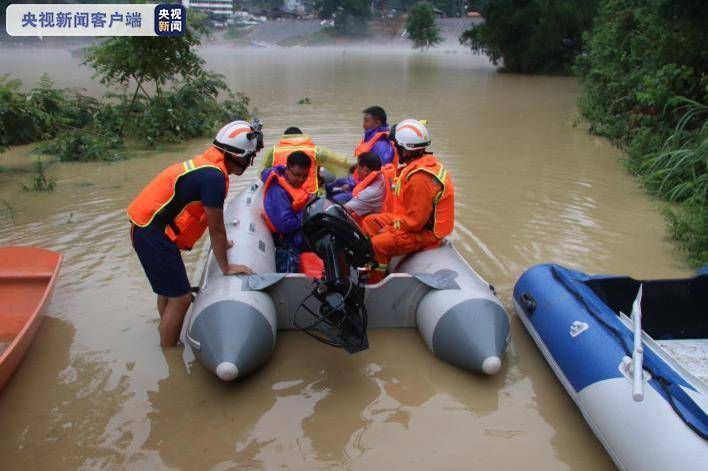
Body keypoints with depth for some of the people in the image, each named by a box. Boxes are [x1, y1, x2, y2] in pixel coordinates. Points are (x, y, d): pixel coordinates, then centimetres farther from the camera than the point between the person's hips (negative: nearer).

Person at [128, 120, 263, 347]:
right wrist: (226, 267, -1)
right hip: (154, 236, -10)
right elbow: (216, 228, -12)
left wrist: (221, 244, 35)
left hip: (144, 228, 10)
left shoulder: (207, 163, 9)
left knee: (168, 291, 23)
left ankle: (168, 340, 38)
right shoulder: (214, 177, -21)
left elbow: (213, 220, 23)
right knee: (180, 298, -2)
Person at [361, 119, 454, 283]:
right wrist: (393, 222, 8)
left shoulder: (420, 177, -29)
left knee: (377, 245, -24)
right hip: (411, 219, 11)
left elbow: (415, 220, -27)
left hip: (425, 232, -11)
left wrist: (390, 229, -14)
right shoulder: (422, 164, 4)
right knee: (369, 222, 15)